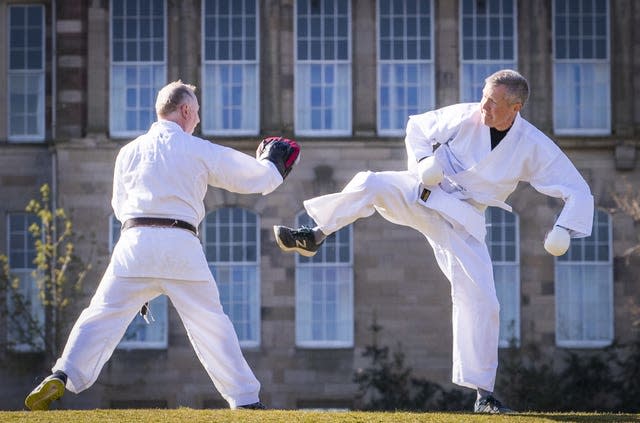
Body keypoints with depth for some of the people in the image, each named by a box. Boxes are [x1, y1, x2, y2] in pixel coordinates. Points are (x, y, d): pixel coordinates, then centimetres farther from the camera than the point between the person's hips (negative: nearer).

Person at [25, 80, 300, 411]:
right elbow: (255, 178, 14)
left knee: (100, 318, 1)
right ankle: (245, 399, 11)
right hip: (182, 247, -1)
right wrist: (273, 163, 35)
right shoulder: (201, 151, 6)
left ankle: (60, 378, -17)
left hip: (136, 244, 1)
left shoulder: (130, 151, 12)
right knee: (211, 325, 8)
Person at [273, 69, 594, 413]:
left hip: (462, 221, 0)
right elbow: (417, 127, 6)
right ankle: (314, 236, -15)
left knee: (481, 299, -7)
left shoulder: (535, 148, -12)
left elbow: (579, 192, -7)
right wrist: (423, 161, -13)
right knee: (370, 184, -31)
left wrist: (564, 230, -25)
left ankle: (483, 391, 3)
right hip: (422, 195, 0)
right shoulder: (463, 117, -11)